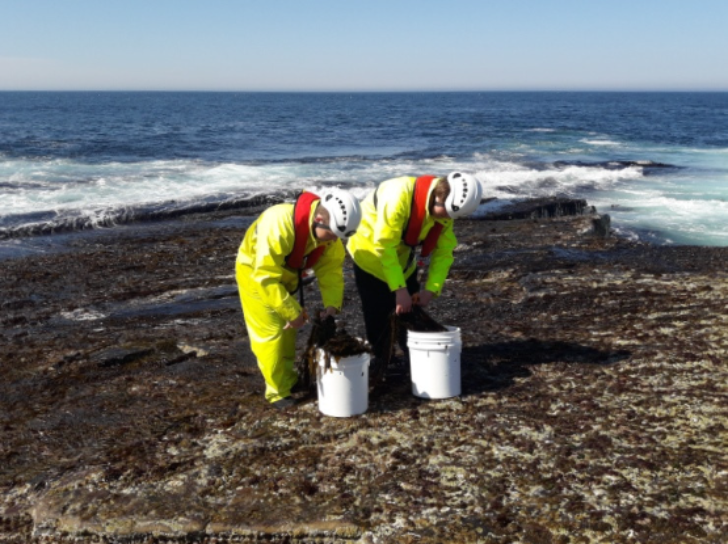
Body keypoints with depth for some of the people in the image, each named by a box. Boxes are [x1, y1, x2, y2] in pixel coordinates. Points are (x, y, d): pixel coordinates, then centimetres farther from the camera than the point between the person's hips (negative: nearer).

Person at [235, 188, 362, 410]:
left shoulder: (329, 231, -19)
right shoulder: (280, 224, -41)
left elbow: (331, 267, -10)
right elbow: (266, 277, -39)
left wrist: (332, 304, -24)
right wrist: (293, 311, -34)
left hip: (288, 273, 7)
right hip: (255, 271, -7)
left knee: (288, 329, 15)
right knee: (270, 332, -7)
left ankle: (288, 380, 33)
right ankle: (278, 391, 6)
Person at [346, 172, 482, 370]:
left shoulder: (445, 210, -13)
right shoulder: (400, 195, -35)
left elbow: (443, 252, -9)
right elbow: (384, 246, -34)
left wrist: (431, 289, -21)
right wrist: (400, 289, -33)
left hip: (403, 262, 6)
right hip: (371, 256, -6)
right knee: (378, 323, -3)